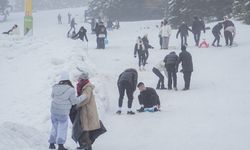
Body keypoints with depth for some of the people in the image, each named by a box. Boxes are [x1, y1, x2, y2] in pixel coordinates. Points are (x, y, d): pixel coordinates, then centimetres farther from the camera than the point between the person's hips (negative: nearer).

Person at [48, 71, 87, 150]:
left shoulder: (56, 87, -3)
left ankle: (51, 144, 20)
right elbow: (74, 101, -8)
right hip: (62, 112, -5)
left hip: (54, 110, 5)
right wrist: (84, 96, 3)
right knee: (62, 128, 7)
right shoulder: (70, 89, -16)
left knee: (55, 127, 19)